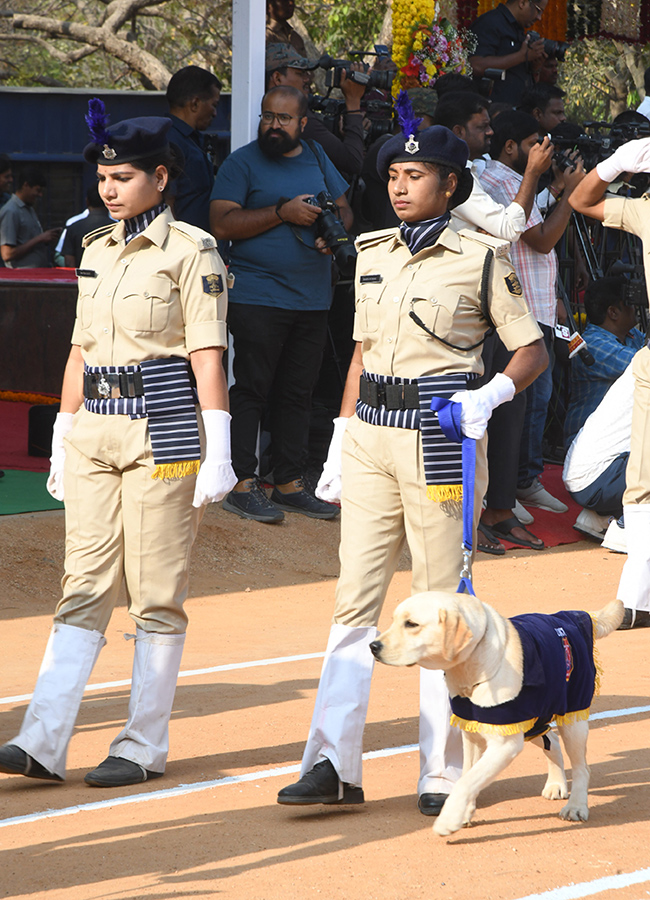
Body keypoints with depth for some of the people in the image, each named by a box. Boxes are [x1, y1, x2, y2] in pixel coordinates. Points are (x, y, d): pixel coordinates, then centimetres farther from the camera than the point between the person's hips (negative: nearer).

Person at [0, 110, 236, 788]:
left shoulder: (191, 252, -6)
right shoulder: (96, 250, 14)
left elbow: (207, 356, -10)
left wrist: (216, 452, -14)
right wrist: (62, 439, 17)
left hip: (161, 431, -6)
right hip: (94, 430, 6)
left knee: (156, 594, 0)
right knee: (84, 587, 2)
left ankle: (144, 746, 7)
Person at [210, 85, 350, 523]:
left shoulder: (317, 159, 14)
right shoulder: (242, 163, -3)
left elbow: (344, 208, 22)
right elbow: (222, 224, -13)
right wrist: (283, 213, -18)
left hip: (312, 300, 6)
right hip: (257, 299, -5)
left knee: (297, 392, 9)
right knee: (252, 388, -6)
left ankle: (290, 483, 15)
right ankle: (243, 483, -3)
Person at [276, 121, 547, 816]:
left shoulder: (480, 258, -4)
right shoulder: (372, 254, 12)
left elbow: (532, 350, -3)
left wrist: (489, 395, -21)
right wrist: (338, 447, 15)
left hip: (440, 438, -5)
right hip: (370, 437, 5)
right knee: (354, 601, 1)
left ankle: (445, 772, 6)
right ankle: (333, 765, 1)